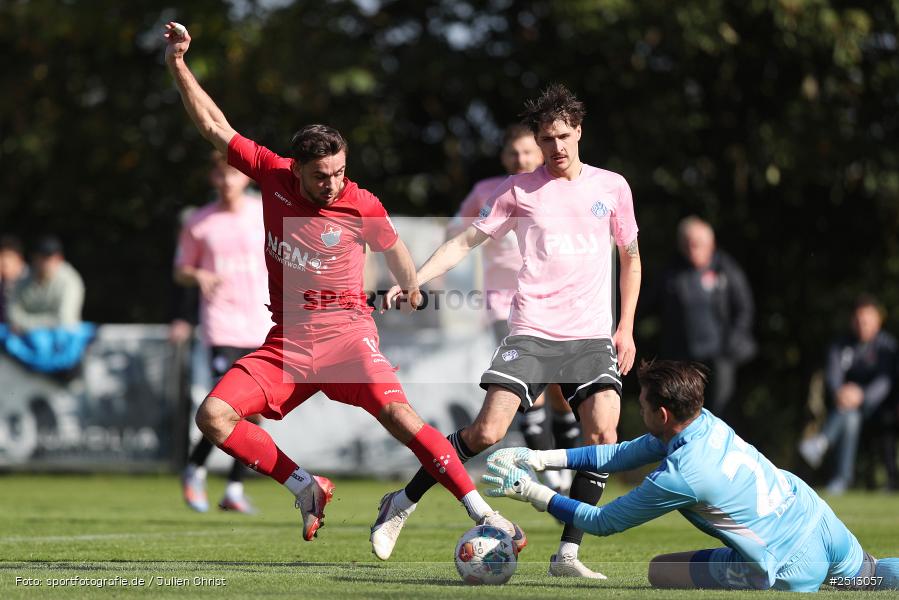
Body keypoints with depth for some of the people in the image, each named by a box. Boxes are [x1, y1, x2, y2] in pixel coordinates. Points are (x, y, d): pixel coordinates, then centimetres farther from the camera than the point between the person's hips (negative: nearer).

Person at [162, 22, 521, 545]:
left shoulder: (362, 207, -9)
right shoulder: (273, 174, -3)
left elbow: (393, 247, 13)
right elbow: (215, 126, 6)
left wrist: (412, 291, 28)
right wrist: (178, 64, 2)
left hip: (345, 332, -4)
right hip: (287, 342, 4)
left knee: (397, 413, -26)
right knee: (213, 416, -14)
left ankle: (482, 513, -23)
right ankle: (307, 489, 0)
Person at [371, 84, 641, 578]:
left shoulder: (611, 186, 10)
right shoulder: (519, 190, 6)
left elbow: (630, 257, 19)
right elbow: (465, 241, 7)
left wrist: (626, 328, 11)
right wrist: (411, 281, -5)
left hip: (592, 337, 2)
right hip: (531, 332, -2)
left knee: (603, 434, -17)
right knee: (487, 432, -13)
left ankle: (568, 555, -8)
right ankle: (402, 504, 7)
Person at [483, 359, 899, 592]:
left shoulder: (679, 477, -21)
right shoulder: (705, 422, 2)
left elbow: (602, 523, -9)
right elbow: (621, 455, 12)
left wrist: (532, 493, -3)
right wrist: (541, 459, 7)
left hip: (788, 568, -8)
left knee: (659, 571, 2)